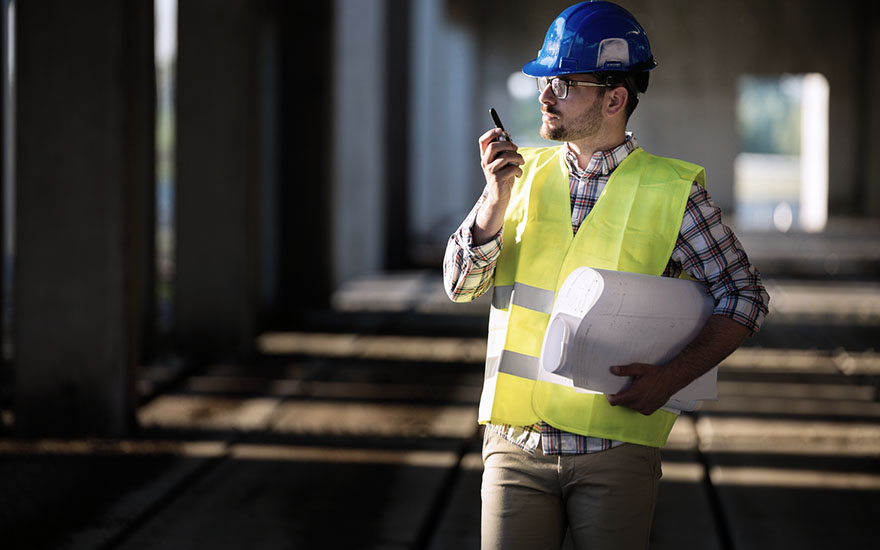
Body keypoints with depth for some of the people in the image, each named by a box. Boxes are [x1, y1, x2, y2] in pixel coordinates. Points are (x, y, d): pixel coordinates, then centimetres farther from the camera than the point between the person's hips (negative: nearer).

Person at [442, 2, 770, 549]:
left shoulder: (671, 190, -1)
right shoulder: (524, 173, 8)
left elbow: (744, 295, 1)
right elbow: (461, 283, 6)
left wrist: (673, 376, -12)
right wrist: (497, 198, -10)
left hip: (616, 448, -2)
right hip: (516, 441, 3)